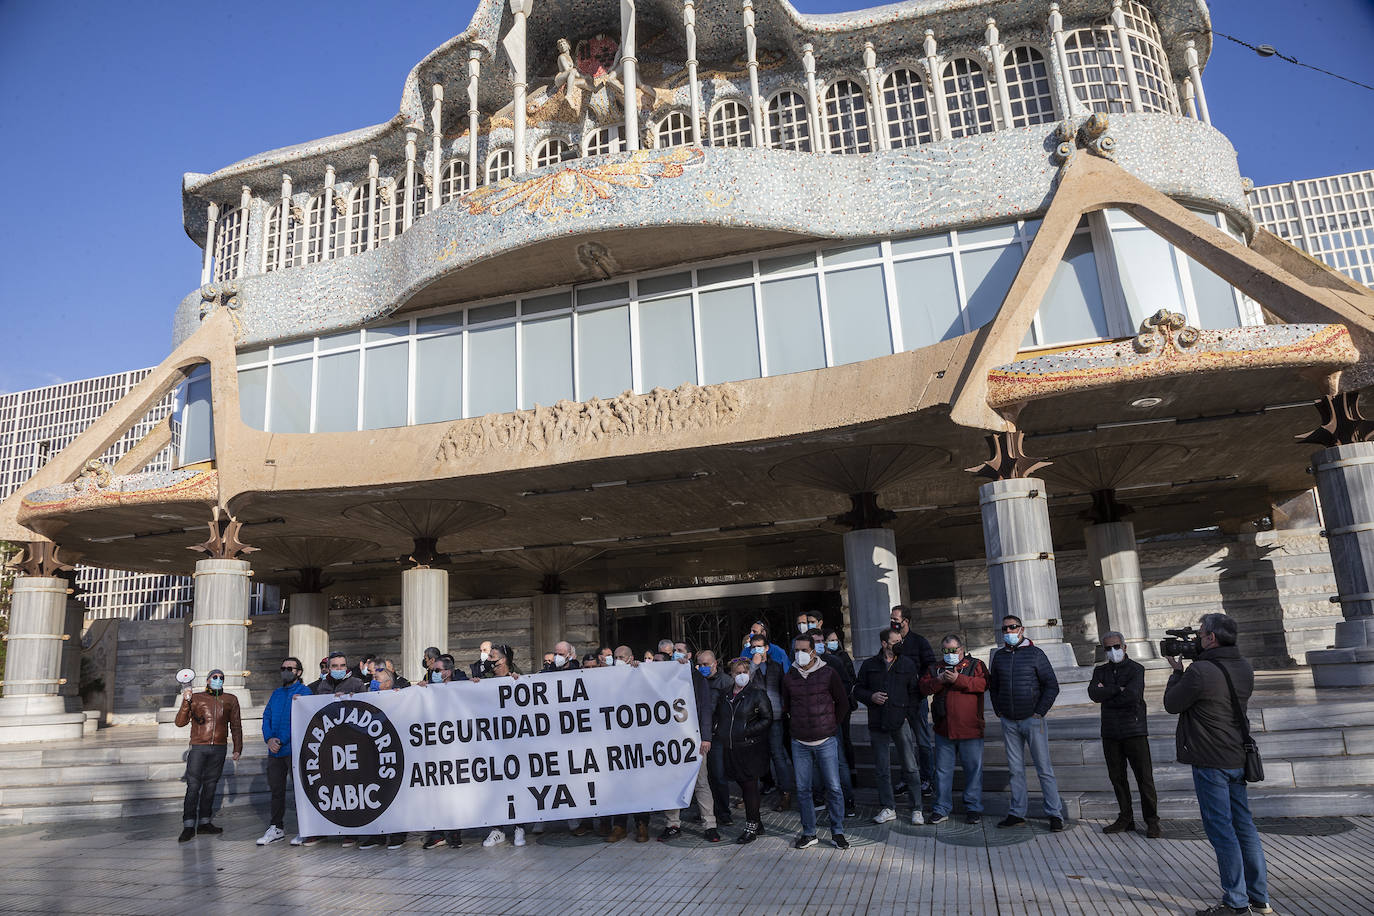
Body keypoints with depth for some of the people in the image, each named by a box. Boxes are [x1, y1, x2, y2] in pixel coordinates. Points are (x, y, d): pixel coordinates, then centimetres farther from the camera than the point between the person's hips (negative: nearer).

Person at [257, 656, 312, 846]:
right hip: (275, 751, 6)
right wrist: (269, 738, -8)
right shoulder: (276, 693, 17)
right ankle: (276, 828, 22)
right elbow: (267, 716, 9)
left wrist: (282, 740, -18)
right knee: (276, 789, 12)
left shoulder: (304, 691, -4)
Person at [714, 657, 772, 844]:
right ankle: (757, 823, 26)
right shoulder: (725, 694, 10)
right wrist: (716, 733, 6)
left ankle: (751, 828, 8)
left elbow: (767, 719, -7)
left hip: (751, 748, -5)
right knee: (744, 786, 13)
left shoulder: (757, 693, -6)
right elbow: (717, 717, 21)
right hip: (730, 749, 6)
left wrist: (748, 731, -16)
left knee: (750, 787, -1)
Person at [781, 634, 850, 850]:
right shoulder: (789, 677, 4)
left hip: (826, 741, -2)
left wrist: (832, 725, 7)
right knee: (802, 789, 6)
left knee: (833, 788, 0)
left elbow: (843, 702, 7)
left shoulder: (828, 673, -4)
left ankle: (837, 832, 14)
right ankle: (809, 833, 18)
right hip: (799, 743, 3)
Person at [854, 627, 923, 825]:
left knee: (910, 767, -1)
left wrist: (906, 712, -6)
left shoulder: (908, 664, 4)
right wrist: (871, 697, -8)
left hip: (901, 723, -1)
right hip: (878, 725, 2)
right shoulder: (869, 665, 5)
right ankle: (888, 808, 19)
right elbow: (858, 690, 11)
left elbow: (915, 692, 5)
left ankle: (917, 809, 11)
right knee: (882, 769, 8)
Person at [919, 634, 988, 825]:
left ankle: (973, 807, 18)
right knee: (943, 769, 8)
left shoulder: (975, 665, 4)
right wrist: (939, 680, -13)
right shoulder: (936, 668, 14)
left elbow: (983, 684, -13)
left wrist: (958, 679, -21)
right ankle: (942, 808, 17)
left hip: (970, 729, -3)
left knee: (973, 768, 5)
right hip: (943, 729, 3)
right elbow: (924, 686, 4)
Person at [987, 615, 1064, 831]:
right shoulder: (999, 656, 9)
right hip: (1009, 722, 4)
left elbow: (1052, 685, -4)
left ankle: (1055, 814, 7)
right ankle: (1017, 813, 15)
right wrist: (998, 711, 10)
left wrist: (1040, 712, -8)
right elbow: (993, 686, 20)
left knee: (1044, 768, 0)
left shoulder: (1035, 654, -3)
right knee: (1015, 769, 8)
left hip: (1032, 719, -4)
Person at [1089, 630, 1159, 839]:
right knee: (1117, 778, 8)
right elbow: (1093, 694, -5)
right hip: (1110, 732, 4)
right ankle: (1126, 819, 18)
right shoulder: (1100, 671, 12)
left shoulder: (1136, 669, -2)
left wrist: (1106, 694, -7)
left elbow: (1132, 695, -18)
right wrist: (1118, 690, -14)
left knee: (1144, 777, -2)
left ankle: (1152, 822, 8)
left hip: (1134, 730, -4)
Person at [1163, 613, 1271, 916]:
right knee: (1244, 827, 15)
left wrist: (1177, 671, 6)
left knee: (1221, 830, 0)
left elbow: (1171, 704, -8)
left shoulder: (1200, 672, -21)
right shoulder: (1244, 668, 6)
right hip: (1239, 758, 8)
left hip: (1210, 762, -8)